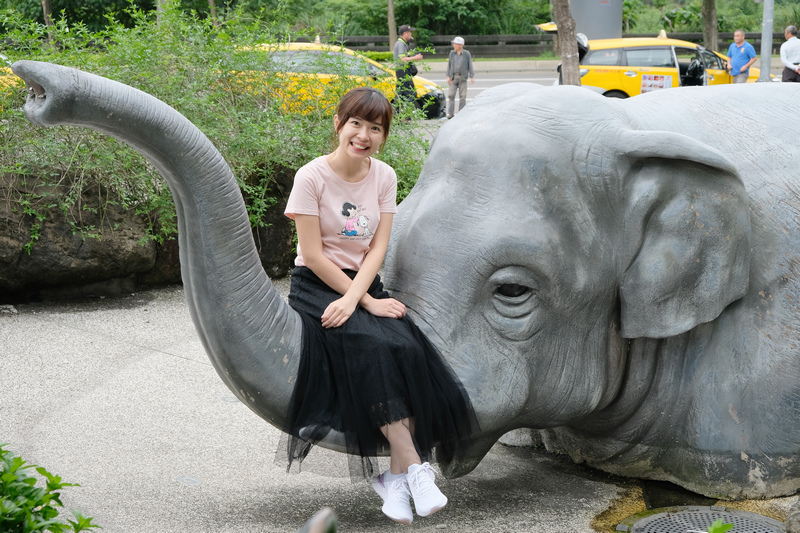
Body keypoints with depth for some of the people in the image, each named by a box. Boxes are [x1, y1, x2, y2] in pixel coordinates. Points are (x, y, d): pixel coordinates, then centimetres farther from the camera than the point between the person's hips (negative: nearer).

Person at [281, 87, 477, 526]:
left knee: (409, 349, -24)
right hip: (316, 286, -4)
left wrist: (354, 298, -20)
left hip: (364, 283, 4)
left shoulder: (384, 177, 4)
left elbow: (378, 248, -2)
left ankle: (394, 477, -23)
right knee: (374, 349, -30)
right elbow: (313, 254, -13)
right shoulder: (312, 177, -10)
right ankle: (415, 467, -28)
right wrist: (368, 302, -16)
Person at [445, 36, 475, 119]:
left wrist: (472, 77, -6)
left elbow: (470, 66, 0)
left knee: (462, 96, 0)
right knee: (451, 95, -5)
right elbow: (449, 65, 8)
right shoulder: (452, 53, 5)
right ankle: (450, 113, -3)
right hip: (453, 77, 2)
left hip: (462, 77, -2)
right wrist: (448, 76, 2)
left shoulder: (467, 54, -2)